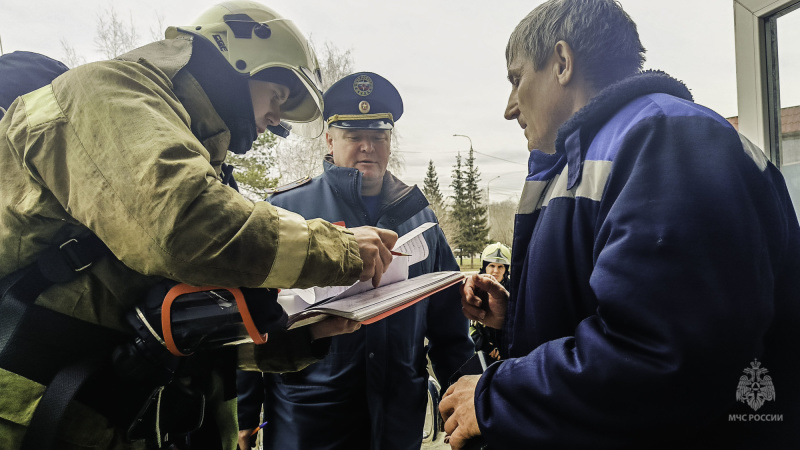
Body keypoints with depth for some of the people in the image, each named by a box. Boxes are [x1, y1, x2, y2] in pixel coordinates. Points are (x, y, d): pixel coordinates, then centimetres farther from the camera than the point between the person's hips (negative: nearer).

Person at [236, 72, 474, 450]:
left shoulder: (419, 216, 4)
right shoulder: (286, 210, -5)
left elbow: (449, 326, 7)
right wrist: (243, 411, -4)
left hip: (400, 417, 3)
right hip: (305, 417, -2)